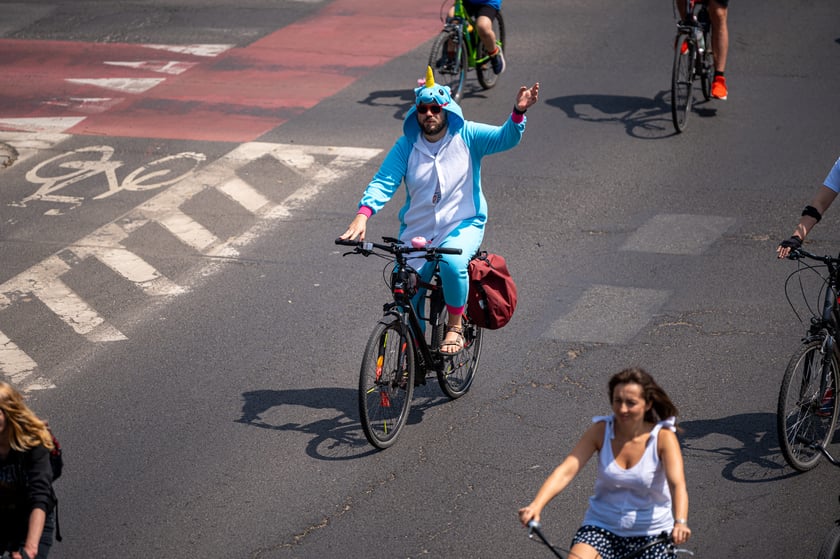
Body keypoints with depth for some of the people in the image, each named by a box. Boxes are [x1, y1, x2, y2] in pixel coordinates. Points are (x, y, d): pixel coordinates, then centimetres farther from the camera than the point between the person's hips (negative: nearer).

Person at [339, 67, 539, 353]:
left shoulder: (467, 136, -4)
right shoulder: (406, 146, -1)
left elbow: (505, 138, -16)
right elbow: (384, 181, -10)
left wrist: (519, 112, -36)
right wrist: (363, 214, -27)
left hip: (462, 225, -3)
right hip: (416, 229, 3)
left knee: (452, 263, -33)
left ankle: (455, 326, -10)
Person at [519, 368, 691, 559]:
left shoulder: (663, 437, -13)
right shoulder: (601, 431, -9)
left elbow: (677, 484, -27)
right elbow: (566, 470, -19)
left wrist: (680, 523, -47)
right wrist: (536, 506, -35)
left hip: (651, 534, -1)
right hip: (602, 527, 1)